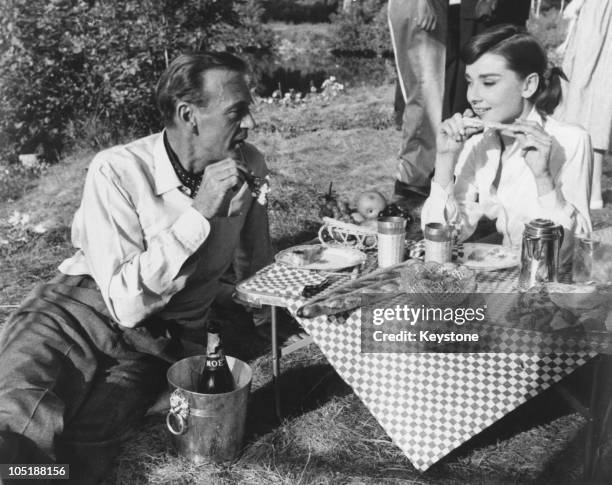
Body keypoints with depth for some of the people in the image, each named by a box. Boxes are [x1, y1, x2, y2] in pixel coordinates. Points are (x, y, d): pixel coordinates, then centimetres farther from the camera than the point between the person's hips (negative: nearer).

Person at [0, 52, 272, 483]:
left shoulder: (249, 167, -2)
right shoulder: (118, 170, -16)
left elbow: (254, 270, 15)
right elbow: (127, 302, -23)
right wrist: (199, 212, -26)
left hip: (164, 342, 3)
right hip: (79, 309, -2)